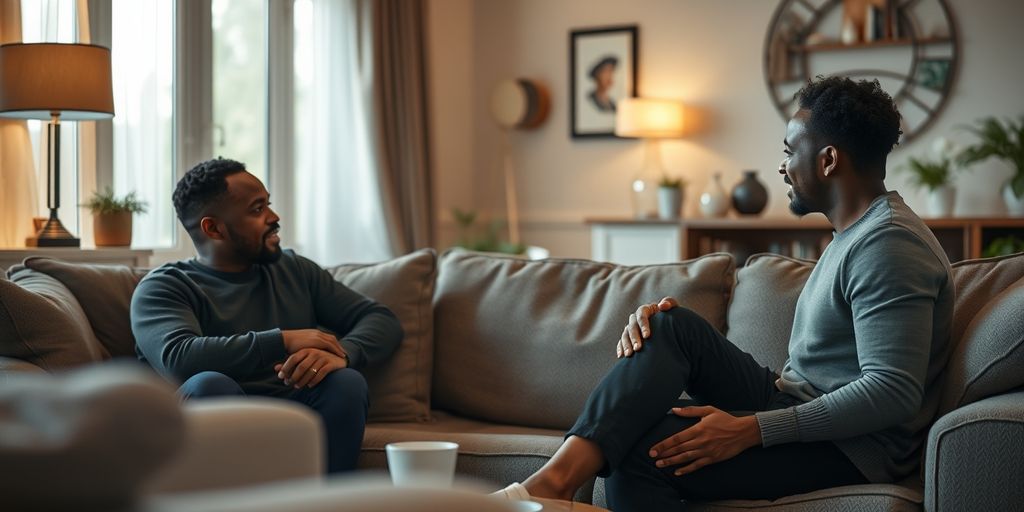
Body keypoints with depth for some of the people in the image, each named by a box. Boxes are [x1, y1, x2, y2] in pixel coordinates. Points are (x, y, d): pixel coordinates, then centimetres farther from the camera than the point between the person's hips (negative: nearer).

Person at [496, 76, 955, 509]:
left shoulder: (888, 243, -17)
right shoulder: (853, 233, 16)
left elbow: (894, 391, -26)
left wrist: (749, 430, -26)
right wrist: (658, 325, 1)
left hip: (851, 447, -9)